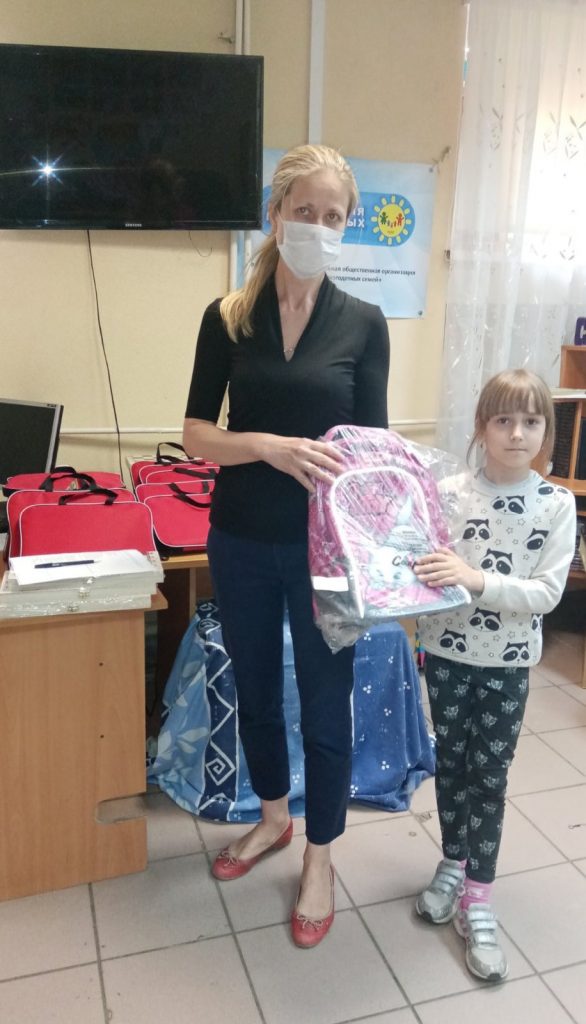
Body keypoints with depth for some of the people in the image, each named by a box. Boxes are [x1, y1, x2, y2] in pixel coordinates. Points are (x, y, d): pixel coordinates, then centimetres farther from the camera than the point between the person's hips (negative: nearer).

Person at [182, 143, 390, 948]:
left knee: (325, 705, 9)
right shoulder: (227, 318, -1)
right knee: (255, 691, 19)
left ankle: (319, 860, 33)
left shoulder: (363, 324, -3)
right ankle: (273, 817, 45)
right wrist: (270, 446, -22)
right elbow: (195, 437, -4)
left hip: (324, 544, -2)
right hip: (240, 541, 2)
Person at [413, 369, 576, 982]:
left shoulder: (557, 505, -9)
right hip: (447, 654, 1)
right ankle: (452, 865, 39)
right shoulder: (449, 494, -9)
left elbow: (547, 593, -15)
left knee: (489, 776, 10)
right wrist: (422, 576, -27)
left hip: (508, 663, -1)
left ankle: (476, 901, 25)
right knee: (451, 764, 17)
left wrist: (477, 579, -29)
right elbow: (422, 571, -5)